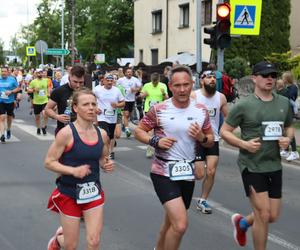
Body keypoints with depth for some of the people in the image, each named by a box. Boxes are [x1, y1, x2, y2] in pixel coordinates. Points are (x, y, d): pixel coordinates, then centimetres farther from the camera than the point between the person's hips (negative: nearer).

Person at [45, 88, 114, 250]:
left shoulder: (102, 134, -1)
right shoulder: (67, 133, -17)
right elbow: (49, 162, -14)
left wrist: (106, 165, -7)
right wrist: (73, 170, -26)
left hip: (94, 192, 4)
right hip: (69, 194, -4)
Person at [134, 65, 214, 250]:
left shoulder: (201, 111, 1)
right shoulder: (159, 110, -9)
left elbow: (211, 140, 10)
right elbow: (139, 131, 1)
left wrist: (201, 138, -13)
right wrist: (155, 141, -17)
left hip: (188, 173, 5)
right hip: (164, 173, -5)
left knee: (172, 222, 21)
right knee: (180, 225, -19)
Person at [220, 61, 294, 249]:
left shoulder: (284, 103, 5)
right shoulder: (244, 105, -9)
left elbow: (289, 127, 18)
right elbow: (224, 131, -4)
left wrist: (288, 139, -4)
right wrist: (244, 144, -19)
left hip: (274, 166, 5)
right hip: (252, 166, -5)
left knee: (273, 216, 11)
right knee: (263, 215, -6)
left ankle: (242, 223, 41)